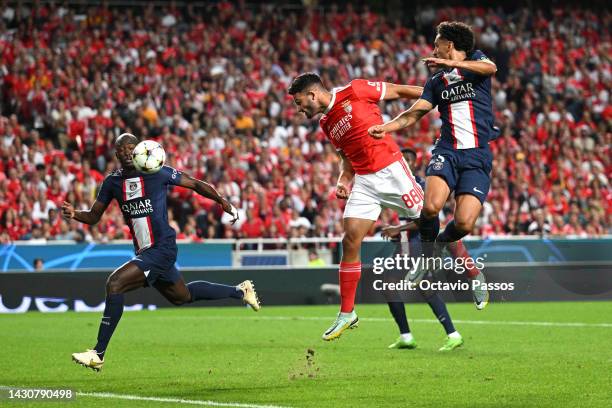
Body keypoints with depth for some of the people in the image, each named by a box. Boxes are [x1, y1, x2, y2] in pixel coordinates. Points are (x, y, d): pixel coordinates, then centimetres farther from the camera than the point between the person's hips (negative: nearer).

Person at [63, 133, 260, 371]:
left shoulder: (158, 172, -8)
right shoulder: (112, 181, 7)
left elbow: (196, 184, 2)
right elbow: (94, 216, 10)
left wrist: (223, 202, -3)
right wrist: (74, 214, -11)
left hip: (162, 248, -8)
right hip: (144, 253, 8)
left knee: (115, 284, -23)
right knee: (182, 296, 26)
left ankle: (98, 354, -19)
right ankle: (240, 291, 49)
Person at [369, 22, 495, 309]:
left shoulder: (475, 60, 10)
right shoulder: (436, 81, 21)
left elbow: (490, 68, -15)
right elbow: (414, 113, 12)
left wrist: (451, 64, -28)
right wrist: (387, 127, -7)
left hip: (477, 158, -3)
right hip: (447, 152, 3)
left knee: (464, 223, -18)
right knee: (431, 205, -27)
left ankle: (441, 243, 17)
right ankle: (427, 258, -1)